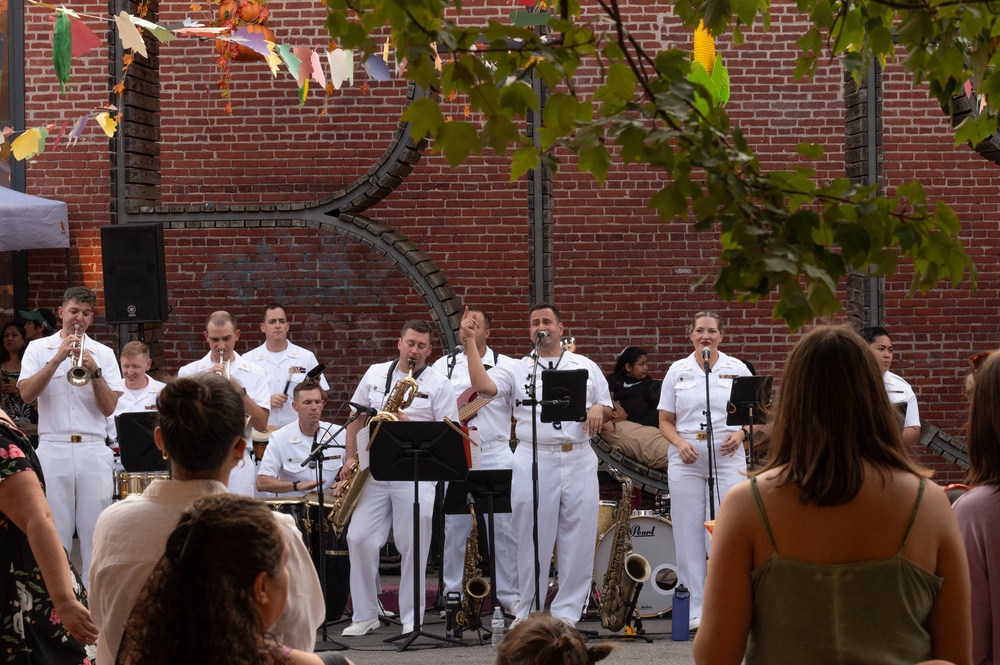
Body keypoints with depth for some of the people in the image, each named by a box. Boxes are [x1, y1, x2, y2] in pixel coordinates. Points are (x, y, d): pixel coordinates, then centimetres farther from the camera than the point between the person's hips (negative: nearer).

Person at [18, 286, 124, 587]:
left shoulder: (103, 354, 10)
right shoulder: (38, 348, 7)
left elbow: (109, 407, 2)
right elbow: (26, 393, -8)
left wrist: (94, 371, -12)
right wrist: (58, 358, -14)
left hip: (93, 452, 1)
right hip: (53, 450, -1)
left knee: (95, 533, 0)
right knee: (55, 531, 0)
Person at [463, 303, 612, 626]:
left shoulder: (586, 367, 15)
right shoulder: (517, 370, 8)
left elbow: (608, 410, 18)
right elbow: (483, 385, -9)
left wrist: (598, 409, -5)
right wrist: (470, 344, -14)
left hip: (579, 461, 1)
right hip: (533, 462, -1)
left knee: (577, 538, 1)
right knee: (533, 540, 2)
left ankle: (566, 611, 9)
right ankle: (528, 614, 11)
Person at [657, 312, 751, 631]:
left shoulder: (737, 369, 7)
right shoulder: (677, 371, 9)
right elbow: (665, 421, 10)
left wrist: (740, 434, -11)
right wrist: (679, 443, -9)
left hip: (727, 459, -1)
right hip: (687, 461, 1)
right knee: (688, 534, 1)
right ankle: (695, 608, 8)